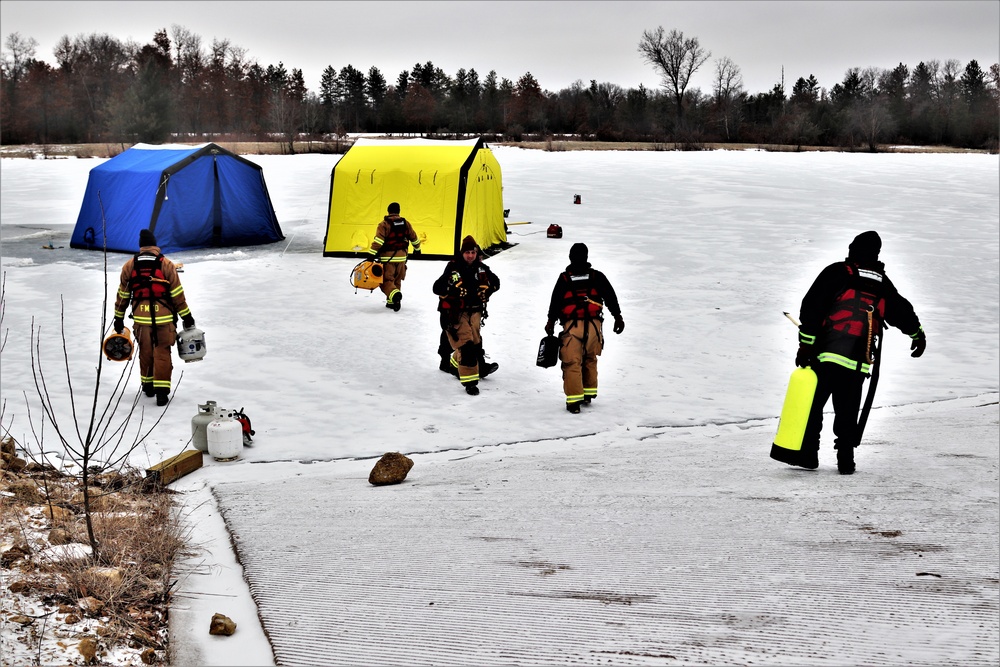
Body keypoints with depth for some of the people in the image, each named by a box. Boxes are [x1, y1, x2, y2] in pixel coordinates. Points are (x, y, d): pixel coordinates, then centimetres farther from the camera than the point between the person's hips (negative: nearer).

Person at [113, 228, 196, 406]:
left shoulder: (129, 266, 4)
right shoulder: (166, 264, -4)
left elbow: (123, 294, 10)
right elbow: (177, 294, -4)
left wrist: (119, 318, 18)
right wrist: (186, 316, 4)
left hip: (140, 318, 2)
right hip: (163, 318, -2)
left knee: (145, 352, 17)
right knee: (162, 353, 2)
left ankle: (147, 386, 30)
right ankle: (161, 391, -3)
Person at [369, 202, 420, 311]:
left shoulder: (384, 224, -9)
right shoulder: (405, 223, 7)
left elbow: (378, 240, -19)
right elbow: (413, 238, 17)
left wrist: (372, 254, -20)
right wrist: (417, 249, 34)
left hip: (388, 257, -5)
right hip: (401, 257, 5)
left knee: (387, 280, -2)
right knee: (397, 280, 18)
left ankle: (394, 294, -28)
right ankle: (392, 302, 22)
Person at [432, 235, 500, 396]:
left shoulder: (481, 268, 2)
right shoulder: (453, 268, -14)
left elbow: (495, 282, 15)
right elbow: (437, 288, -17)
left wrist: (487, 289, -5)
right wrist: (452, 290, -31)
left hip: (474, 312, 6)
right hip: (455, 312, -6)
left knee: (475, 343, 17)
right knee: (466, 345, -15)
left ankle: (456, 364, 46)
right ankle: (469, 381, -9)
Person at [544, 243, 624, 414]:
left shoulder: (564, 278, 2)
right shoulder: (597, 276, 7)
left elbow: (555, 302, 4)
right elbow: (610, 297, 6)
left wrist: (551, 322, 13)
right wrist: (617, 316, 12)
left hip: (572, 326, -2)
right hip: (594, 325, 3)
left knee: (572, 363, 0)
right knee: (590, 360, 20)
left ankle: (574, 401, -4)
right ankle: (588, 394, 27)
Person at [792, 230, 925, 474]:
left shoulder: (836, 273, 1)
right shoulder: (883, 284, 14)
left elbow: (812, 307, -6)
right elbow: (903, 312, 26)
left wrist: (806, 344, -4)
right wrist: (918, 335, 44)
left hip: (826, 354, -4)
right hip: (858, 363, 4)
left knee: (812, 405, 5)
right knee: (848, 412, 13)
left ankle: (807, 454, 3)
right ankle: (846, 460, 12)